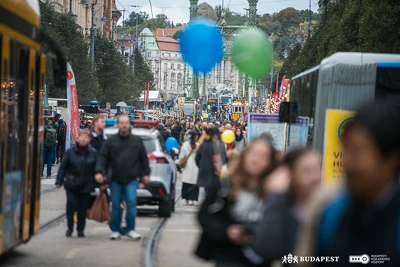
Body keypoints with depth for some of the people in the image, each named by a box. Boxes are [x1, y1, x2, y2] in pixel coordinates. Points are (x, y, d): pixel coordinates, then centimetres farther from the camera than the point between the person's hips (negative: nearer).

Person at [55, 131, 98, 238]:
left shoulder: (93, 153, 2)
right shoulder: (71, 151, 1)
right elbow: (63, 167, 3)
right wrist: (59, 181, -2)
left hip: (86, 185, 1)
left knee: (83, 208, 5)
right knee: (71, 205, -7)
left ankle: (80, 229, 17)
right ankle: (70, 228, 6)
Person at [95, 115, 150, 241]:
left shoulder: (136, 141, 6)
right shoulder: (111, 141, 3)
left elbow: (144, 158, 11)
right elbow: (103, 157, 2)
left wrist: (146, 173, 8)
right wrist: (99, 171, -10)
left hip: (131, 180, -1)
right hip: (115, 180, 1)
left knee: (131, 203, -12)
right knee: (115, 206, 6)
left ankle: (131, 229, -2)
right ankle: (115, 230, 16)